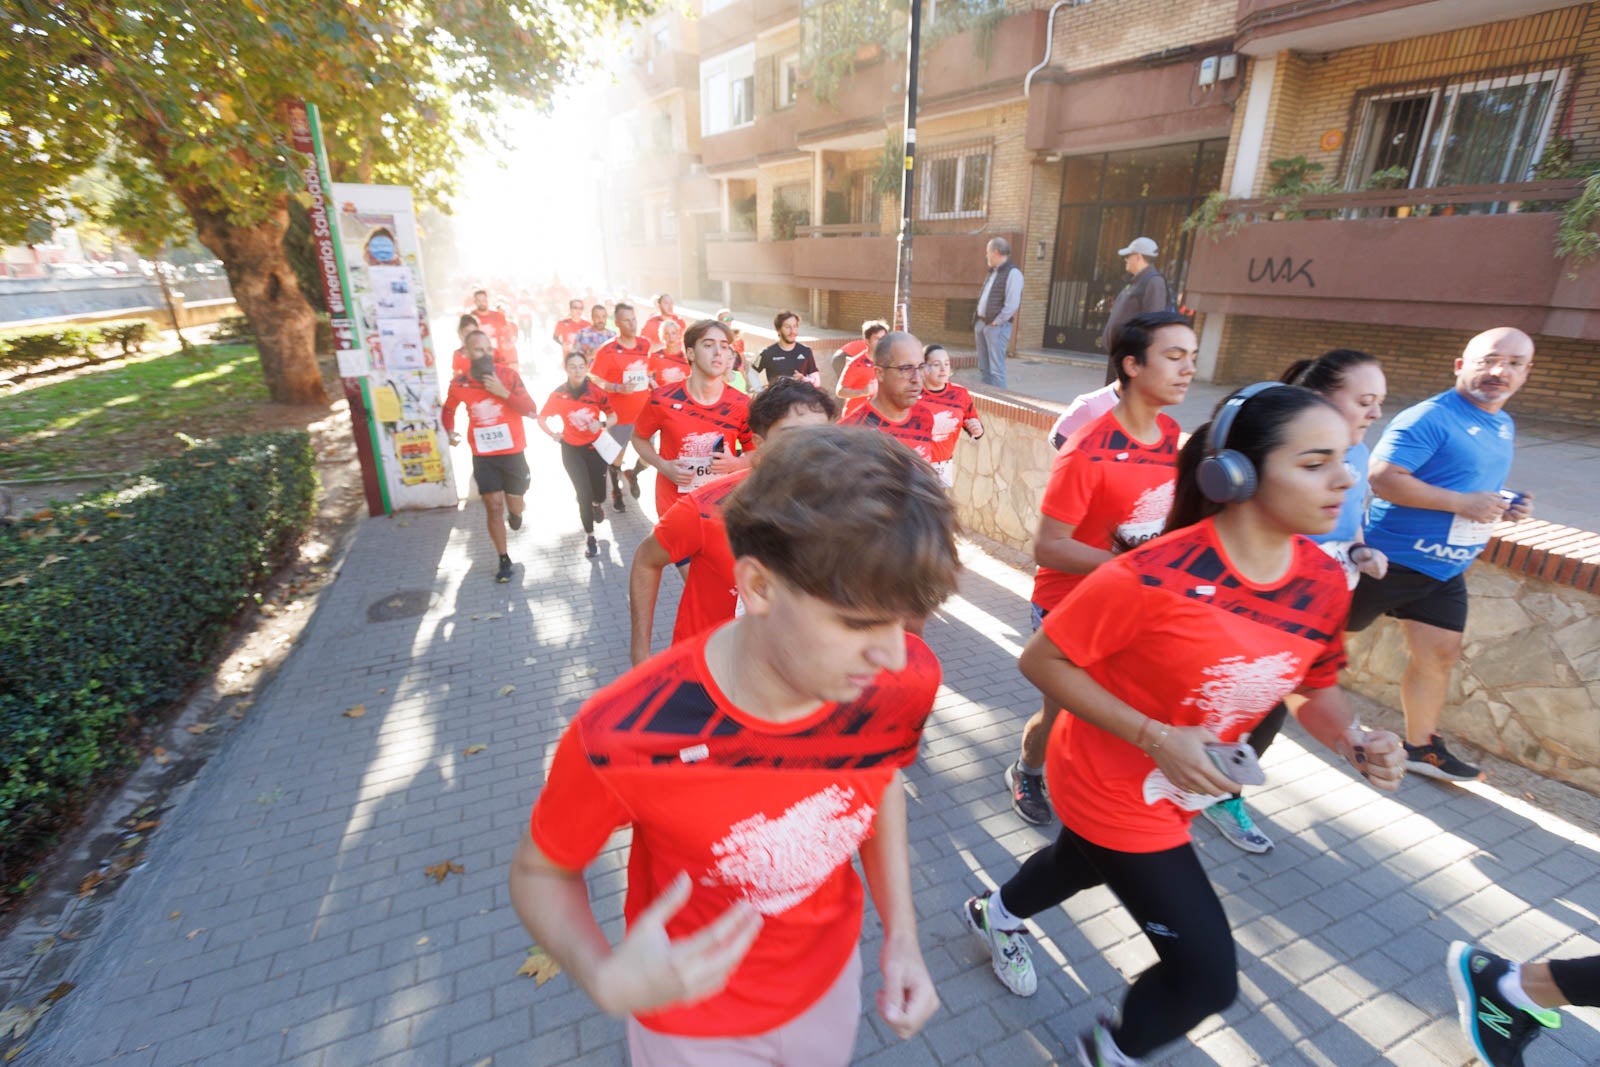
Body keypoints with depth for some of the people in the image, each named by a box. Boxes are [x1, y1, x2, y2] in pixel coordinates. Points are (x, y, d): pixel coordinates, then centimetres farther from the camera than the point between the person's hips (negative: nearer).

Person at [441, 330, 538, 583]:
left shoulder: (508, 374, -11)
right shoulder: (458, 383, -6)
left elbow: (532, 411, -16)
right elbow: (447, 411, 15)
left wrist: (503, 392, -26)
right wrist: (450, 432, -3)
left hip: (513, 452, 0)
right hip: (483, 456, 1)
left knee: (514, 505, 11)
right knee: (494, 507, 0)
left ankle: (514, 514, 51)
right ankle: (504, 561, 13)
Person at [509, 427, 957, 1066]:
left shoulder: (904, 681, -26)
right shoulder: (618, 739, -37)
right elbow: (540, 871, -16)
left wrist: (901, 933, -9)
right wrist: (606, 982, -34)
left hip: (833, 978, 3)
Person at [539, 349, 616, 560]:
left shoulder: (596, 391, -14)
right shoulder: (558, 394, -13)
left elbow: (613, 415, -5)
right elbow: (541, 418, 0)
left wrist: (601, 425, -24)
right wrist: (552, 434, -14)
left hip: (595, 446, 1)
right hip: (571, 450, 0)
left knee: (599, 493, 6)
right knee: (584, 494, -4)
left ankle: (597, 504, 47)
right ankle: (590, 537, 15)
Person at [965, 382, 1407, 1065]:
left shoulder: (1325, 583, -11)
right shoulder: (1154, 575, -33)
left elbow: (1316, 685, 6)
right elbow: (1042, 661, -24)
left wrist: (1355, 741, -15)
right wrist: (1155, 739, -29)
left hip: (1185, 788, 7)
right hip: (1113, 787, -7)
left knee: (1083, 864, 32)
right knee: (1208, 975, 0)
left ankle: (996, 914, 66)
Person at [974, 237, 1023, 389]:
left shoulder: (1012, 273, -11)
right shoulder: (992, 272, 18)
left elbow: (1012, 304, -19)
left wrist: (996, 322, -15)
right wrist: (978, 322, 11)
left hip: (997, 326, -9)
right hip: (981, 323, 9)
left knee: (996, 369, -9)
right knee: (984, 367, 13)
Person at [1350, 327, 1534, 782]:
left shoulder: (1504, 426, 13)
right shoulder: (1429, 418, -17)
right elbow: (1382, 478, -27)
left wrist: (1508, 505, 5)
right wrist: (1463, 503, -26)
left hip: (1446, 570, 9)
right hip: (1392, 558, -8)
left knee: (1440, 654, 12)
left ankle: (1421, 746, 25)